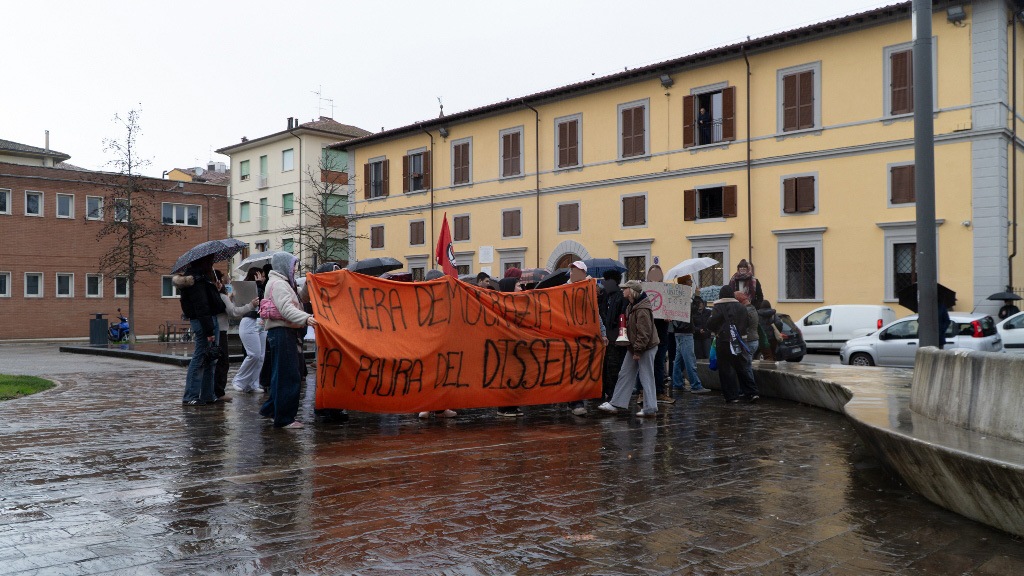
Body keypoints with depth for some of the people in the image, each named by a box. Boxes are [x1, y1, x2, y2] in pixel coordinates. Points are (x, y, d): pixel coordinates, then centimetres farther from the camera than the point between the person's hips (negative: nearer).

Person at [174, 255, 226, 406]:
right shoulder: (198, 280, -15)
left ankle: (208, 395, 18)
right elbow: (202, 307, -20)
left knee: (209, 359, 12)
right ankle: (191, 397, 0)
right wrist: (209, 331, -22)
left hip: (207, 321, 10)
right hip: (204, 322, -10)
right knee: (200, 358, -6)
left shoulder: (200, 277, 17)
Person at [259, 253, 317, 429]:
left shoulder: (284, 283, 22)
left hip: (285, 332, 11)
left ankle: (270, 408, 30)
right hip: (281, 332, -11)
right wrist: (306, 318, -38)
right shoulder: (278, 284, -11)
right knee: (288, 375, -9)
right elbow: (286, 309, -26)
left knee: (281, 374, 19)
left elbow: (299, 300, 18)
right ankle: (284, 419, -5)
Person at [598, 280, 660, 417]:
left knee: (646, 378, -2)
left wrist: (638, 350, -21)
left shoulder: (642, 309, -22)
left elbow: (644, 333, -25)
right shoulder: (631, 307, 11)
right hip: (635, 347, 10)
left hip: (646, 348, -10)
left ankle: (650, 408, 6)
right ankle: (616, 404, 16)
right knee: (625, 374, 11)